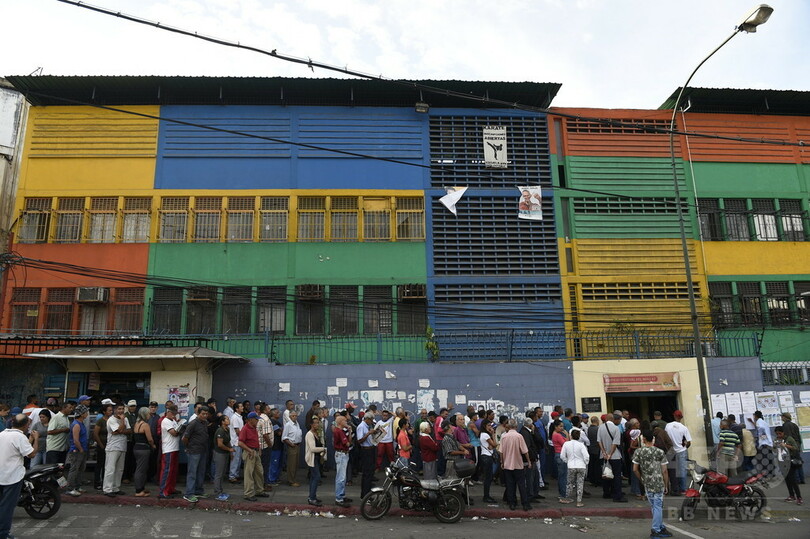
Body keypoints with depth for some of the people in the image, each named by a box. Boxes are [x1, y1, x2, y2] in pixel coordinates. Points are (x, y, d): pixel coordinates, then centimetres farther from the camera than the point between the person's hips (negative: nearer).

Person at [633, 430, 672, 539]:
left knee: (654, 506, 14)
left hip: (647, 484, 1)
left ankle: (661, 527, 23)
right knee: (658, 506, 6)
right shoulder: (660, 452, -4)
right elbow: (664, 471, -3)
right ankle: (655, 530, 9)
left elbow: (635, 469, -4)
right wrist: (666, 485, 7)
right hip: (659, 483, -1)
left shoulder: (638, 452, -4)